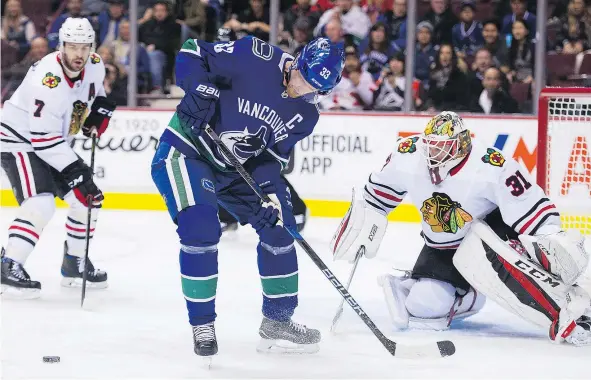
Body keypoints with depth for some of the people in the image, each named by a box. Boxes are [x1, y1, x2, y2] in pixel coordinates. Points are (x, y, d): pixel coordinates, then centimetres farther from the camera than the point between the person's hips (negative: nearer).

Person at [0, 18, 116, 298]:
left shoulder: (94, 65, -7)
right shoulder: (48, 80, -32)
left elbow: (95, 91, 20)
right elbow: (42, 138, -32)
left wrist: (100, 110, -1)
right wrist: (75, 171, -32)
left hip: (55, 144, 9)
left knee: (88, 197, 7)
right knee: (41, 203, -26)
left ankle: (74, 264, 22)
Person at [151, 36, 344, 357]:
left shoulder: (305, 115, -3)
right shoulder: (257, 59, -23)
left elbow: (272, 158, 1)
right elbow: (191, 53, -17)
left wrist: (267, 195, -14)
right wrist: (199, 91, -33)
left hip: (236, 167, 7)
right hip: (186, 150, -7)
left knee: (278, 226, 5)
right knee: (201, 230, -23)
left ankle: (277, 321, 20)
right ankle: (202, 325, -6)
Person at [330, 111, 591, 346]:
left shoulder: (492, 168, -29)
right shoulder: (408, 157, -16)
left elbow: (533, 210, -26)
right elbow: (377, 195, 4)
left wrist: (554, 243, -38)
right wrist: (360, 229, 9)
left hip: (492, 229, -5)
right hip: (441, 247, 5)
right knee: (423, 305, -17)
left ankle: (568, 313, -44)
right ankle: (466, 298, 18)